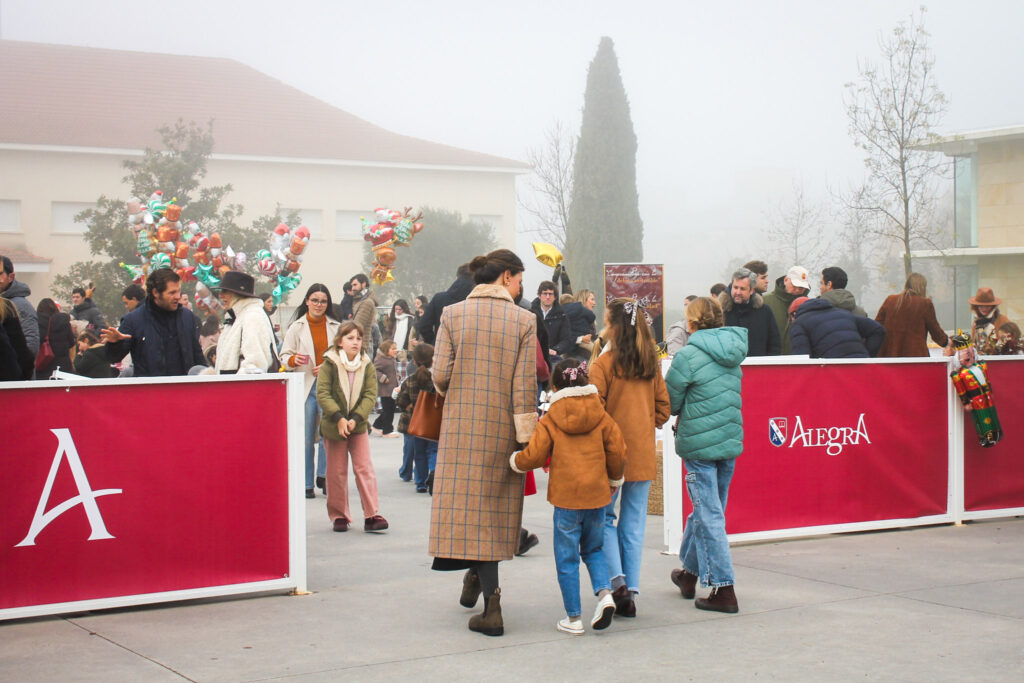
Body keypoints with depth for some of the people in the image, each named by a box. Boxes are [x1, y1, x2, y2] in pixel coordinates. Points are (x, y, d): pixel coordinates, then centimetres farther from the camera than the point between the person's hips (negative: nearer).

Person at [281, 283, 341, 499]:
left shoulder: (336, 327, 10)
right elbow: (284, 356, 6)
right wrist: (293, 360, -16)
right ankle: (306, 484, 7)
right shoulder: (296, 327, 7)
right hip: (305, 386, -1)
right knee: (306, 437, 0)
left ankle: (324, 475, 7)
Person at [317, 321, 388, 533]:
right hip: (333, 426, -1)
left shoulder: (367, 366, 2)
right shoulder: (329, 365, -5)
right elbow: (322, 394, -11)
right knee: (336, 472, 5)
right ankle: (338, 516, 16)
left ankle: (372, 515, -5)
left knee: (365, 468, -5)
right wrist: (338, 418, -21)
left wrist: (355, 419, -16)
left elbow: (370, 395, -3)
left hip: (358, 426, 1)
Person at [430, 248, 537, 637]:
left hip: (461, 425, 0)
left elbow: (440, 375, -5)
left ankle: (491, 599, -1)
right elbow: (525, 385, -8)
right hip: (503, 427, 0)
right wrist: (526, 434, -5)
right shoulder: (524, 320, -4)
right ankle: (479, 577, 25)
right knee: (495, 506, 15)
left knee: (468, 502, 4)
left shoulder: (453, 314, -2)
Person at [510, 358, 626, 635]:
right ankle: (605, 593, -3)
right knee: (594, 549, 21)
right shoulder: (602, 417, 3)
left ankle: (573, 618, 9)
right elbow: (618, 452, 3)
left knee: (567, 559, 6)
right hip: (597, 497, 3)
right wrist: (614, 480, 20)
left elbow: (533, 456, -7)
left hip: (566, 498, -3)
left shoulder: (549, 421, -5)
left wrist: (514, 461, 13)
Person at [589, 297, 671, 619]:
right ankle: (630, 592, 11)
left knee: (604, 515, 9)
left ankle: (617, 579, -6)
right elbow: (663, 406, 8)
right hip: (643, 453, 4)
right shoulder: (652, 363, 3)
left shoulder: (603, 364, -12)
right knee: (634, 522, 9)